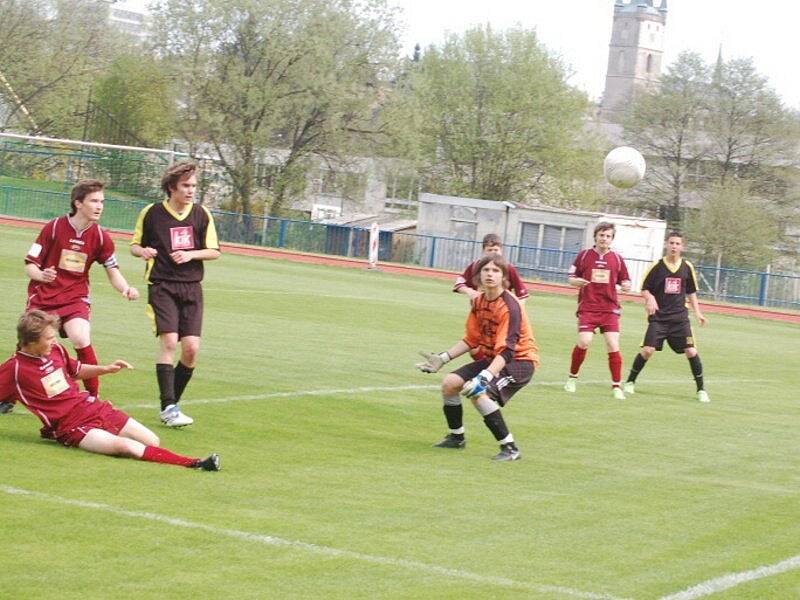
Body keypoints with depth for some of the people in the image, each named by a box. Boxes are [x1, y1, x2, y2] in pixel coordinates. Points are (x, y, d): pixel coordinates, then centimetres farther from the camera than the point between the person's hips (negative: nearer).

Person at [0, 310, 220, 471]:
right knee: (124, 445, -32)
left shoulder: (56, 350, 10)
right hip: (72, 427, -8)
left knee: (152, 442, -8)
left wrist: (106, 369, 16)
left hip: (95, 408, 8)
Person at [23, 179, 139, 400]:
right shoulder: (53, 228, -11)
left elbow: (112, 270, 6)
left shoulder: (101, 237, -4)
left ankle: (93, 397, -12)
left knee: (81, 339, -26)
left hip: (75, 298, 1)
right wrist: (41, 275, -29)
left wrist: (126, 289, -15)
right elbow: (30, 264, -6)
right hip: (43, 297, 0)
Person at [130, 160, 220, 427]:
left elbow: (214, 251, 8)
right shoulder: (151, 213, -1)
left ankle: (172, 401, 12)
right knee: (169, 341, -18)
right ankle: (168, 408, -17)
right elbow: (135, 245, 10)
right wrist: (143, 251, -14)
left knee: (191, 347, -5)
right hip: (161, 285, -3)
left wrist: (190, 255, -10)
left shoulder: (202, 214, 5)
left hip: (191, 287, 3)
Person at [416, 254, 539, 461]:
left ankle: (510, 448, -20)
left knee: (479, 394, -29)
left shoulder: (510, 306, -23)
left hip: (520, 360, -8)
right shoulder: (479, 302, 2)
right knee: (450, 383, -1)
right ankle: (456, 437, 19)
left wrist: (484, 377, -41)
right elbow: (471, 340, 12)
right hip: (492, 358, 8)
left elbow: (506, 351, -30)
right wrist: (443, 358, 7)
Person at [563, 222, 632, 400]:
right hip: (588, 308, -1)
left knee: (613, 345, -9)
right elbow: (571, 277, 8)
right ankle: (572, 377, 9)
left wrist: (626, 285, -9)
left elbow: (624, 280, 14)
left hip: (610, 309, 1)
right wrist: (576, 281, -14)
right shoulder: (584, 255, 3)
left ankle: (616, 386, 1)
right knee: (584, 342, -16)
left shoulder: (617, 259, 7)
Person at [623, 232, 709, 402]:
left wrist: (697, 312, 9)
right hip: (658, 316, -2)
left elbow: (691, 292, 16)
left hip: (680, 317, 2)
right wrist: (649, 299, -19)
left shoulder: (687, 267, 4)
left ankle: (701, 389, 7)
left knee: (691, 351, -6)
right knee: (648, 350, -14)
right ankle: (630, 382, 6)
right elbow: (644, 289, 2)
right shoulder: (657, 266, -5)